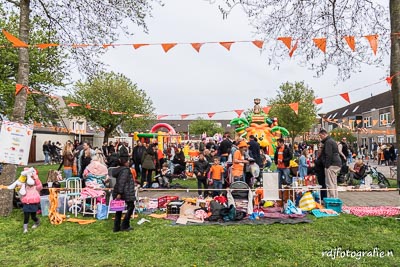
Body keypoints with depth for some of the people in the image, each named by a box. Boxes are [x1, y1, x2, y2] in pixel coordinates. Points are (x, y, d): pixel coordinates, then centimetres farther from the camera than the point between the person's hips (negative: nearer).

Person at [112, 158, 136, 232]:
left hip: (118, 192, 9)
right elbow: (122, 182, -22)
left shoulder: (118, 170, 13)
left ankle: (116, 227, 16)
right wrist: (120, 193, -24)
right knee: (131, 206, 5)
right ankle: (124, 225, 5)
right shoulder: (125, 170, -13)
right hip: (125, 192, -9)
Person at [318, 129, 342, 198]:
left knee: (330, 184, -8)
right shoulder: (331, 141, 20)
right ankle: (335, 199, 23)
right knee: (334, 183, 16)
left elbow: (328, 155, -19)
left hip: (332, 165, -11)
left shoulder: (328, 142, -13)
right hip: (337, 164, 11)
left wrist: (327, 166, -18)